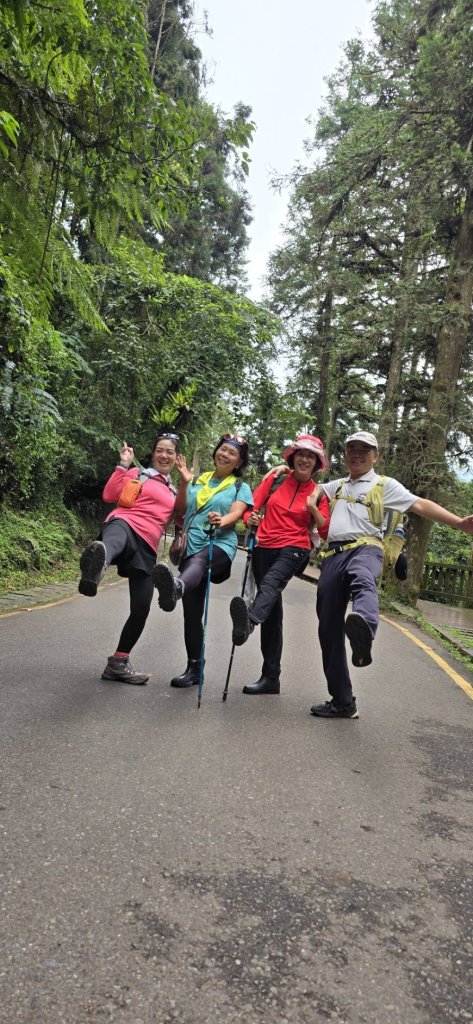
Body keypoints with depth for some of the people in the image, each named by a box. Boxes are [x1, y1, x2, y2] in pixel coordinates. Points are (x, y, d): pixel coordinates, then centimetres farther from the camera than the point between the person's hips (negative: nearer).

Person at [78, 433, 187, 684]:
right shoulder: (137, 474, 15)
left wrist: (184, 482, 1)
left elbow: (180, 514, 8)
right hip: (124, 525, -5)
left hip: (146, 548, 5)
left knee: (141, 609, 3)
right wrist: (123, 465, 0)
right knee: (117, 538, -46)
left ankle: (118, 663, 22)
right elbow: (109, 495, 2)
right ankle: (97, 563, -85)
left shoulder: (173, 491, 28)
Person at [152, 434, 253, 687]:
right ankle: (194, 668, 13)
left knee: (199, 559, -41)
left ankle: (176, 587, -75)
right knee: (192, 612, 3)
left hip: (220, 544, -4)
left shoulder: (240, 487, 11)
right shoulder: (198, 481, 21)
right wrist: (185, 481, 4)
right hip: (192, 546, 5)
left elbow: (236, 513, -7)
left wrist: (221, 521, -29)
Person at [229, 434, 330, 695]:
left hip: (294, 549, -3)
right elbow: (251, 507, 5)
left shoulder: (319, 493, 6)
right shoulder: (275, 479, 9)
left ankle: (248, 622, -66)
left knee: (271, 582, -35)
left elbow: (327, 533, 2)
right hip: (264, 547, 3)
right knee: (272, 611, 4)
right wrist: (250, 519, -18)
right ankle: (270, 677, 9)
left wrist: (313, 509, -13)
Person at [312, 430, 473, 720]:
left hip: (365, 548, -5)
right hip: (334, 555, 5)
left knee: (363, 583, -42)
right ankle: (342, 701, 8)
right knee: (329, 629, 0)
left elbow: (421, 505, 0)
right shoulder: (336, 486, 28)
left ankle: (363, 628, -76)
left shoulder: (385, 485, 12)